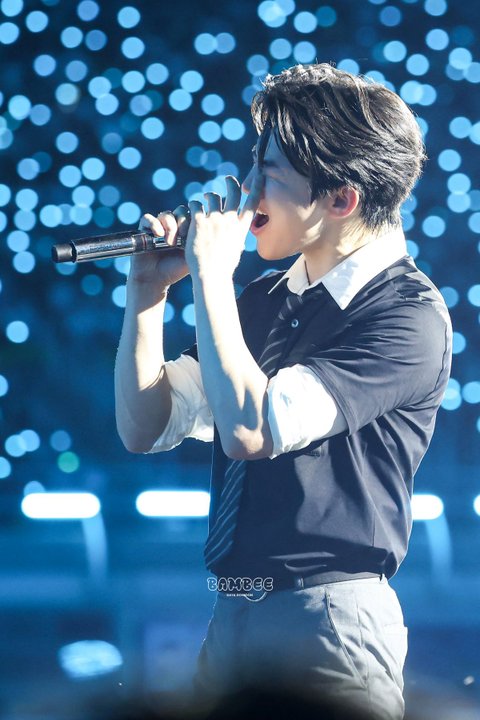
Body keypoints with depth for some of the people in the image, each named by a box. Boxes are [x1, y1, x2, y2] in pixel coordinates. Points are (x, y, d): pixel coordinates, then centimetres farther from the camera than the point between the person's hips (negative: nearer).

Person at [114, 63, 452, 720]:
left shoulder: (408, 316, -12)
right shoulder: (264, 301, 12)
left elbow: (251, 429, -22)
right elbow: (147, 427, 11)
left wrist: (210, 274, -14)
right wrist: (148, 291, 1)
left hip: (330, 631, -7)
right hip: (233, 618, 7)